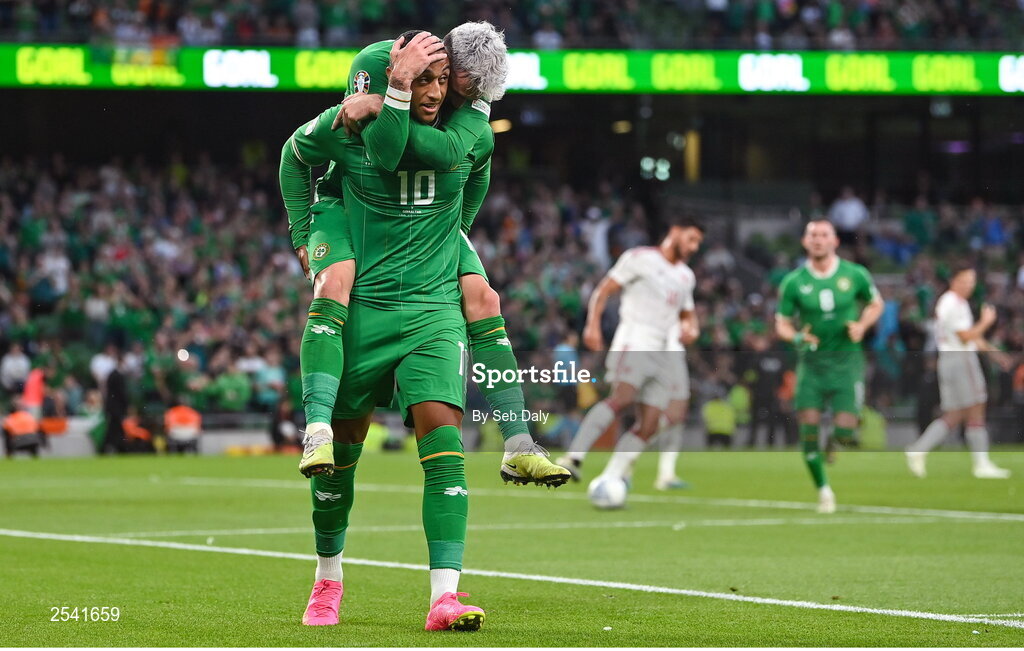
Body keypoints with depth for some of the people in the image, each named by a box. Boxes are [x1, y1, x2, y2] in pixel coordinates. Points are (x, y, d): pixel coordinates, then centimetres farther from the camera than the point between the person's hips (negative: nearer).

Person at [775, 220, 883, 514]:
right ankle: (823, 490, 11)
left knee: (845, 432, -13)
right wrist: (796, 336, -16)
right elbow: (781, 324, 6)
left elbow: (875, 304, 15)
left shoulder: (855, 275, 0)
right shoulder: (793, 282, 0)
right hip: (811, 363, 1)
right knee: (808, 428, -8)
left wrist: (862, 326, -4)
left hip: (846, 360, -1)